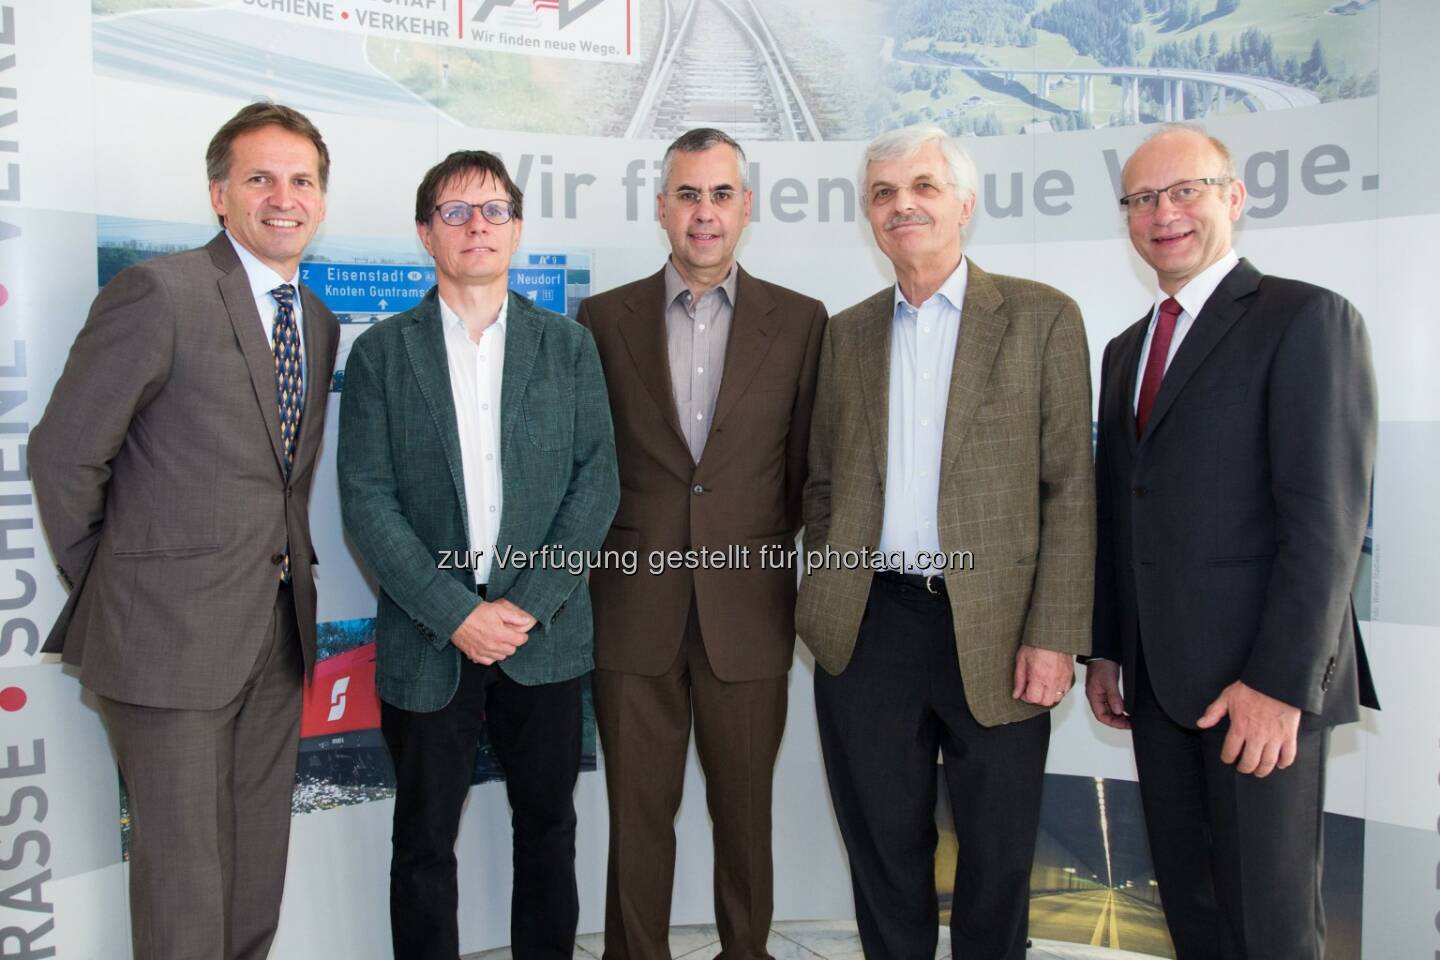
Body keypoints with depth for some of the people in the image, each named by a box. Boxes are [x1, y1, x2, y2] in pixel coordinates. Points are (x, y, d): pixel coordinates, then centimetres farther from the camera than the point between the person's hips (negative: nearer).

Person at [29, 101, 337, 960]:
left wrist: (286, 568, 7)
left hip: (279, 632, 7)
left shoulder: (321, 322, 11)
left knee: (260, 865, 17)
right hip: (172, 632, -6)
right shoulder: (161, 293, -11)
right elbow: (64, 454, -9)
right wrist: (107, 589, -2)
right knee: (185, 871, 5)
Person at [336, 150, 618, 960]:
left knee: (548, 825, 14)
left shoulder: (568, 345, 6)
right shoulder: (382, 351, 2)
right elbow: (367, 499, -5)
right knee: (424, 840, 11)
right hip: (427, 639, -1)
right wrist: (457, 613, -13)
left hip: (546, 633, 1)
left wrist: (531, 603, -11)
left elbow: (597, 481, -1)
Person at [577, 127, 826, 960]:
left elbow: (807, 466, 5)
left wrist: (770, 552, 3)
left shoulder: (800, 321, 3)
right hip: (634, 610, 1)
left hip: (749, 611, 0)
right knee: (638, 813, 10)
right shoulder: (605, 318, 4)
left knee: (745, 810, 12)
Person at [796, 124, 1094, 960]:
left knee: (999, 851, 12)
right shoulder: (848, 331, 11)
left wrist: (1054, 635, -11)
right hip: (867, 629, 3)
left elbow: (1069, 489, -6)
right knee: (884, 845, 15)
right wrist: (828, 601, 7)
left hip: (995, 630, -3)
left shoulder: (1042, 317, -1)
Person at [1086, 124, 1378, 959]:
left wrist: (1279, 681, -18)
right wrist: (1107, 648, 13)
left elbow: (1328, 517, -14)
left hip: (1260, 680, -6)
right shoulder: (1127, 348, 16)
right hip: (1159, 676, 7)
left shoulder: (1307, 319, -7)